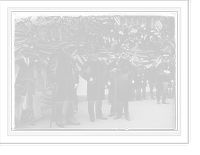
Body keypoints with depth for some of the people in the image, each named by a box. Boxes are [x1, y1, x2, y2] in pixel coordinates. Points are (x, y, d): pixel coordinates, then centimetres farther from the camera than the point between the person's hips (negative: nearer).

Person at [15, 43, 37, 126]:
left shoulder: (33, 63, 12)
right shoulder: (17, 62, 5)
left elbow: (35, 74, 20)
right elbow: (14, 74, 11)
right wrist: (16, 82, 8)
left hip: (30, 86, 2)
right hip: (20, 86, -2)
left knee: (29, 104, 3)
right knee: (18, 103, -2)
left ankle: (29, 119, 11)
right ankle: (17, 119, 12)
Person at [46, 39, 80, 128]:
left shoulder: (68, 57, 20)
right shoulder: (55, 55, -4)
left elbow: (72, 71, 20)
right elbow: (49, 69, -9)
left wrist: (75, 82, 10)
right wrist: (53, 82, -17)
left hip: (69, 83, 7)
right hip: (60, 83, -7)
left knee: (69, 101, 7)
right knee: (60, 102, -3)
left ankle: (70, 119, 11)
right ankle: (58, 121, 7)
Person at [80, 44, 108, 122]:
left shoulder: (101, 63, 16)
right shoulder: (88, 63, -1)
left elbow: (104, 74, 18)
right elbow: (82, 72, -4)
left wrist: (105, 83, 12)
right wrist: (89, 78, -14)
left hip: (100, 84, 5)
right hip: (92, 84, -5)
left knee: (100, 99, 8)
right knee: (91, 99, -2)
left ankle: (99, 114, 18)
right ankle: (91, 116, 5)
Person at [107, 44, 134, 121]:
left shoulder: (126, 61, -1)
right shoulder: (112, 63, 14)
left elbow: (131, 69, -16)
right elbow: (108, 74, 10)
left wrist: (120, 70, -22)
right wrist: (111, 72, -15)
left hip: (124, 83, -4)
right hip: (115, 84, 4)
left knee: (124, 99, 0)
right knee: (117, 99, 5)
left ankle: (127, 115, 10)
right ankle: (119, 114, 18)